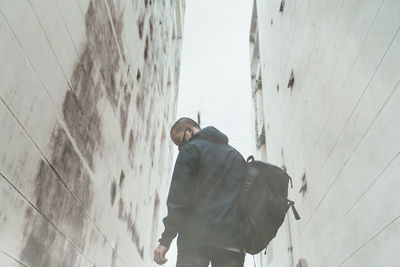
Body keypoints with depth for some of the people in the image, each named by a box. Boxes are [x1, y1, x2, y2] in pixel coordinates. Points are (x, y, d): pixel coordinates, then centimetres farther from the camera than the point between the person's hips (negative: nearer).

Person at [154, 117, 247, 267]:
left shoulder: (191, 148, 5)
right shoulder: (236, 155, 25)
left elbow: (179, 196, -6)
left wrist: (166, 239, -7)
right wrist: (244, 241, 18)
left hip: (196, 238, -5)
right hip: (233, 240, 6)